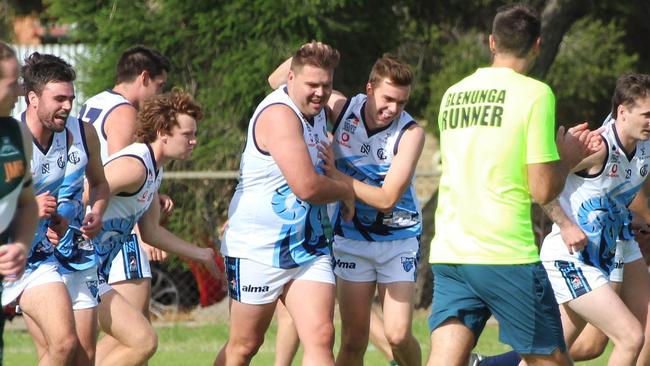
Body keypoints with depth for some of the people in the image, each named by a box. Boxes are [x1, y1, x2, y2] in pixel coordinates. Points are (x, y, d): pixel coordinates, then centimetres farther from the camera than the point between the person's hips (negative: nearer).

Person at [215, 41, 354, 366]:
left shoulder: (317, 110, 8)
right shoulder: (279, 114, -20)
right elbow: (307, 187, -26)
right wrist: (346, 192, -6)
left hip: (309, 248, 7)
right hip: (258, 250, -7)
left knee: (321, 337, -10)